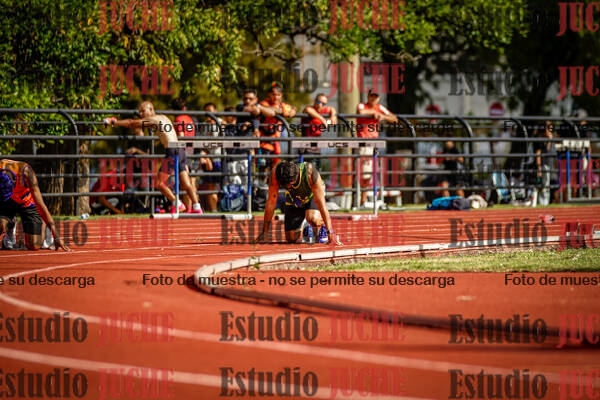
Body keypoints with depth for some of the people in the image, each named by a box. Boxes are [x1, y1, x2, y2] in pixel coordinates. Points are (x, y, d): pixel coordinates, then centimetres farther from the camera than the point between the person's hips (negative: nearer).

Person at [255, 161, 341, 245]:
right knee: (292, 239, -5)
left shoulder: (309, 171, -39)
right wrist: (264, 232, -21)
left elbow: (321, 203, -37)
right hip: (293, 201, 3)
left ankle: (322, 225, 0)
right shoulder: (276, 172, -33)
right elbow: (271, 202, -25)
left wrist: (330, 233, -37)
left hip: (311, 197, -3)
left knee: (312, 218, -34)